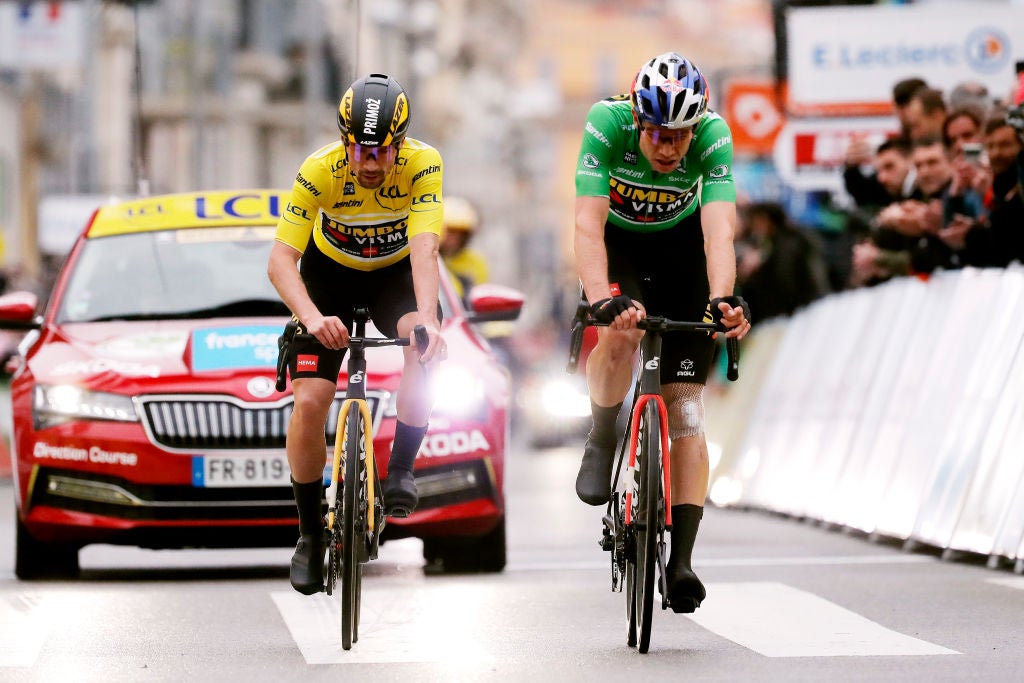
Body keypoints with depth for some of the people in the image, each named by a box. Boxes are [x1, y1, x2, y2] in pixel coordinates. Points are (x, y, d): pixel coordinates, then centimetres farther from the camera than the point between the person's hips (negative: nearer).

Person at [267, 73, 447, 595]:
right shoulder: (320, 171, -31)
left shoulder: (422, 165, -29)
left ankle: (400, 470, -16)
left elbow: (424, 251, -38)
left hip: (396, 273, 0)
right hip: (329, 274, 0)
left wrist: (427, 320, -56)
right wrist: (313, 318, -54)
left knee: (424, 348, -33)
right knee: (308, 402, -13)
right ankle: (310, 535, 4)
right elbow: (280, 260, -35)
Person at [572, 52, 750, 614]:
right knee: (621, 329, -34)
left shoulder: (713, 136, -30)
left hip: (680, 246, 1)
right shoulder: (607, 124, -32)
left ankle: (681, 561, -8)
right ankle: (602, 442, -6)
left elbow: (719, 230, -39)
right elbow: (588, 225, -39)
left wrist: (721, 300, -58)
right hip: (617, 241, -1)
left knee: (686, 407, -8)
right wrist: (600, 299, -55)